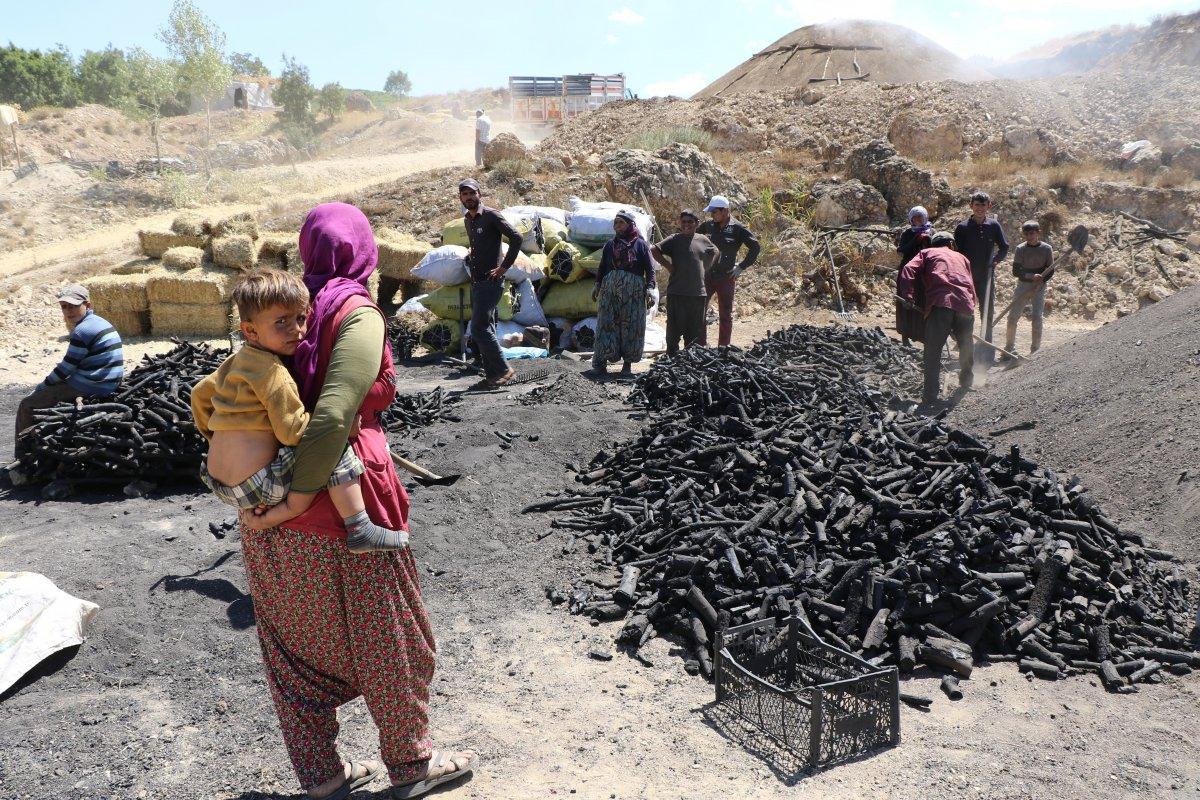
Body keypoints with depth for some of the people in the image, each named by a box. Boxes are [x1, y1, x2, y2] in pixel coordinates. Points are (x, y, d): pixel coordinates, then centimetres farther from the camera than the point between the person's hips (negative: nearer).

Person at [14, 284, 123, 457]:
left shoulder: (83, 331, -18)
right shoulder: (100, 322, 13)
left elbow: (66, 368, -13)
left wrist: (43, 385, 3)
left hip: (88, 389, -10)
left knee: (27, 404, 1)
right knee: (47, 390, 30)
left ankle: (22, 454, 10)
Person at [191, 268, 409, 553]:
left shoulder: (236, 362, 11)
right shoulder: (272, 371, -17)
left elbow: (200, 394, 25)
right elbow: (294, 431, -20)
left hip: (219, 485, 10)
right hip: (255, 488, -9)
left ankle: (265, 512, 18)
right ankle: (359, 530, -15)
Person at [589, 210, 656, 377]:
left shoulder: (640, 244, 5)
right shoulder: (610, 244, 16)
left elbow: (650, 269, 1)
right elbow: (602, 267, 16)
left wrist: (650, 288, -10)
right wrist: (598, 285, 3)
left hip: (633, 291, -2)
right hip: (610, 290, 3)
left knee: (631, 326, 1)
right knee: (607, 324, -2)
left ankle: (628, 363, 9)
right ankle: (600, 363, -1)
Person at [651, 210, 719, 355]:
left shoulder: (702, 239, 11)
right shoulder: (674, 239, -2)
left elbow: (716, 252, 28)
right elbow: (654, 250, -11)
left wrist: (707, 267, 15)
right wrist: (667, 265, -10)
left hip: (698, 293, 4)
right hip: (677, 293, -4)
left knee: (695, 330, 10)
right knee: (675, 328, -2)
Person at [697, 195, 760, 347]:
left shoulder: (737, 229, -6)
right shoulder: (708, 225, 5)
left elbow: (755, 247, -4)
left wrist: (742, 267, -6)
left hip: (726, 278, -3)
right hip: (706, 276, 3)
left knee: (725, 314, 6)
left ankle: (723, 348, 14)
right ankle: (700, 346, 7)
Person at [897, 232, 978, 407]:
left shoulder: (927, 253, 23)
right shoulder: (961, 257, 33)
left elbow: (908, 270, 4)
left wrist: (907, 297, 0)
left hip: (940, 302, -4)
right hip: (965, 304, 4)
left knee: (933, 350, -3)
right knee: (966, 345, 25)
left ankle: (930, 394, -10)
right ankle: (966, 381, 43)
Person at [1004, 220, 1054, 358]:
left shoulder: (1046, 249, -1)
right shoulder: (1020, 249, 0)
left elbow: (1050, 271, 1)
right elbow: (1015, 271, -6)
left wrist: (1040, 281, -16)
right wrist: (1031, 276, -21)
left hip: (1039, 287, -1)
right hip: (1022, 285, 1)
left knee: (1037, 317, -9)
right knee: (1012, 316, -4)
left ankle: (1035, 349, 2)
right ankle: (1009, 348, 8)